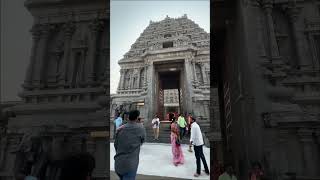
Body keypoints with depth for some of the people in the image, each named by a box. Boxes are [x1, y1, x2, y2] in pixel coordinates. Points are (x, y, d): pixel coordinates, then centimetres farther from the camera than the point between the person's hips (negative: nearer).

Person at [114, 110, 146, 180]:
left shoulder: (120, 129, -1)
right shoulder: (140, 128, -8)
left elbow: (116, 145, 7)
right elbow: (142, 141, 7)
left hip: (118, 163, 5)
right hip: (131, 164, -4)